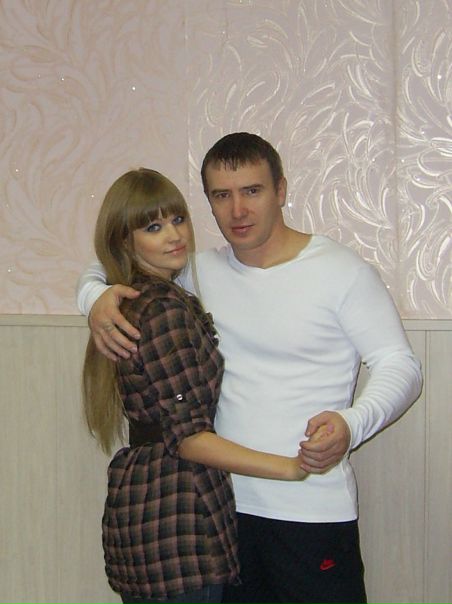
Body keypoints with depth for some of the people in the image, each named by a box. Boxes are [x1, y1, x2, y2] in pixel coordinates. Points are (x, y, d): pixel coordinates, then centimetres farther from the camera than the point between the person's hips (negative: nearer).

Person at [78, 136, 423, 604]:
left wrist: (351, 424, -25)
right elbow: (103, 267, 17)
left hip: (314, 510, -4)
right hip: (224, 502, 4)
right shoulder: (202, 272, 6)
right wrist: (96, 299, -8)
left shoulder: (343, 271, -7)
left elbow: (401, 365, -6)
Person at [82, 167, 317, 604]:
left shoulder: (132, 303, 12)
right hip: (175, 517, -10)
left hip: (136, 498, 10)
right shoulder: (167, 310, -17)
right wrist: (291, 467, -20)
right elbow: (187, 436, -21)